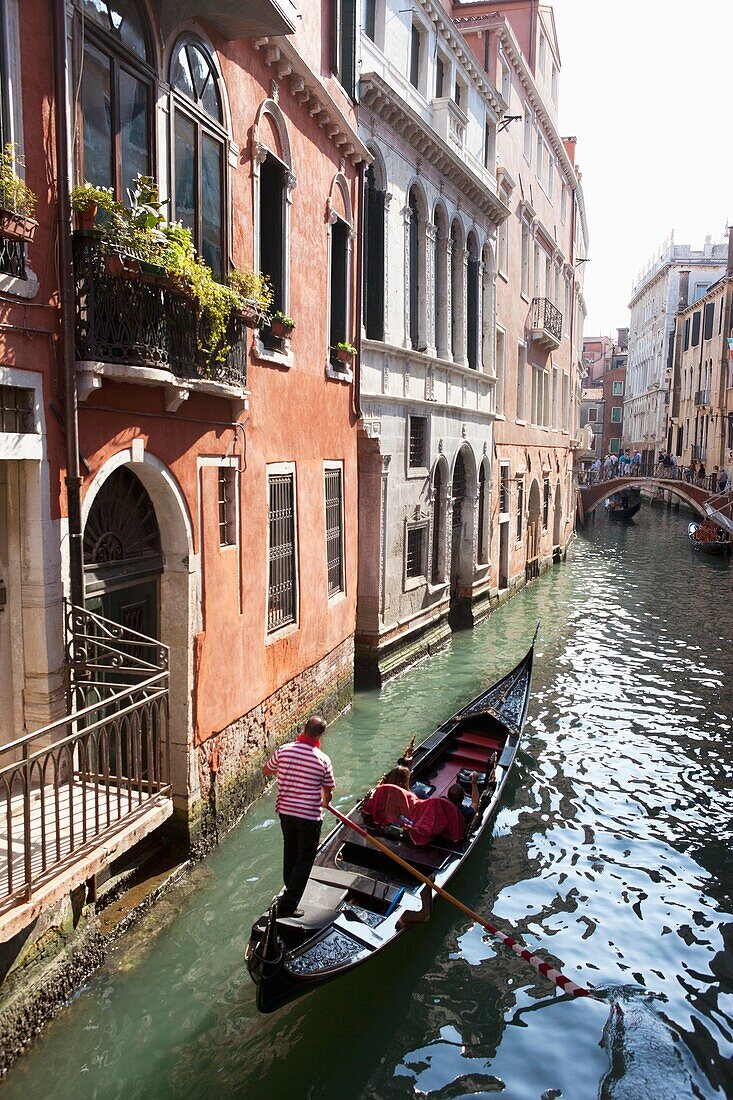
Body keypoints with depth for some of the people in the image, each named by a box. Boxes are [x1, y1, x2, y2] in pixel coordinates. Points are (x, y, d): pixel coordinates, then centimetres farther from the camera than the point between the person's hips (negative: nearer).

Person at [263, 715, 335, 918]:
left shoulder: (283, 751, -11)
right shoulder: (323, 760, -17)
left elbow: (266, 771, 8)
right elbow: (328, 793, -4)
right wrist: (325, 802, 17)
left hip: (285, 812, 5)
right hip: (310, 816, -4)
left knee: (290, 853, 25)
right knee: (305, 859, 10)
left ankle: (290, 891, 44)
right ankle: (287, 906, 10)